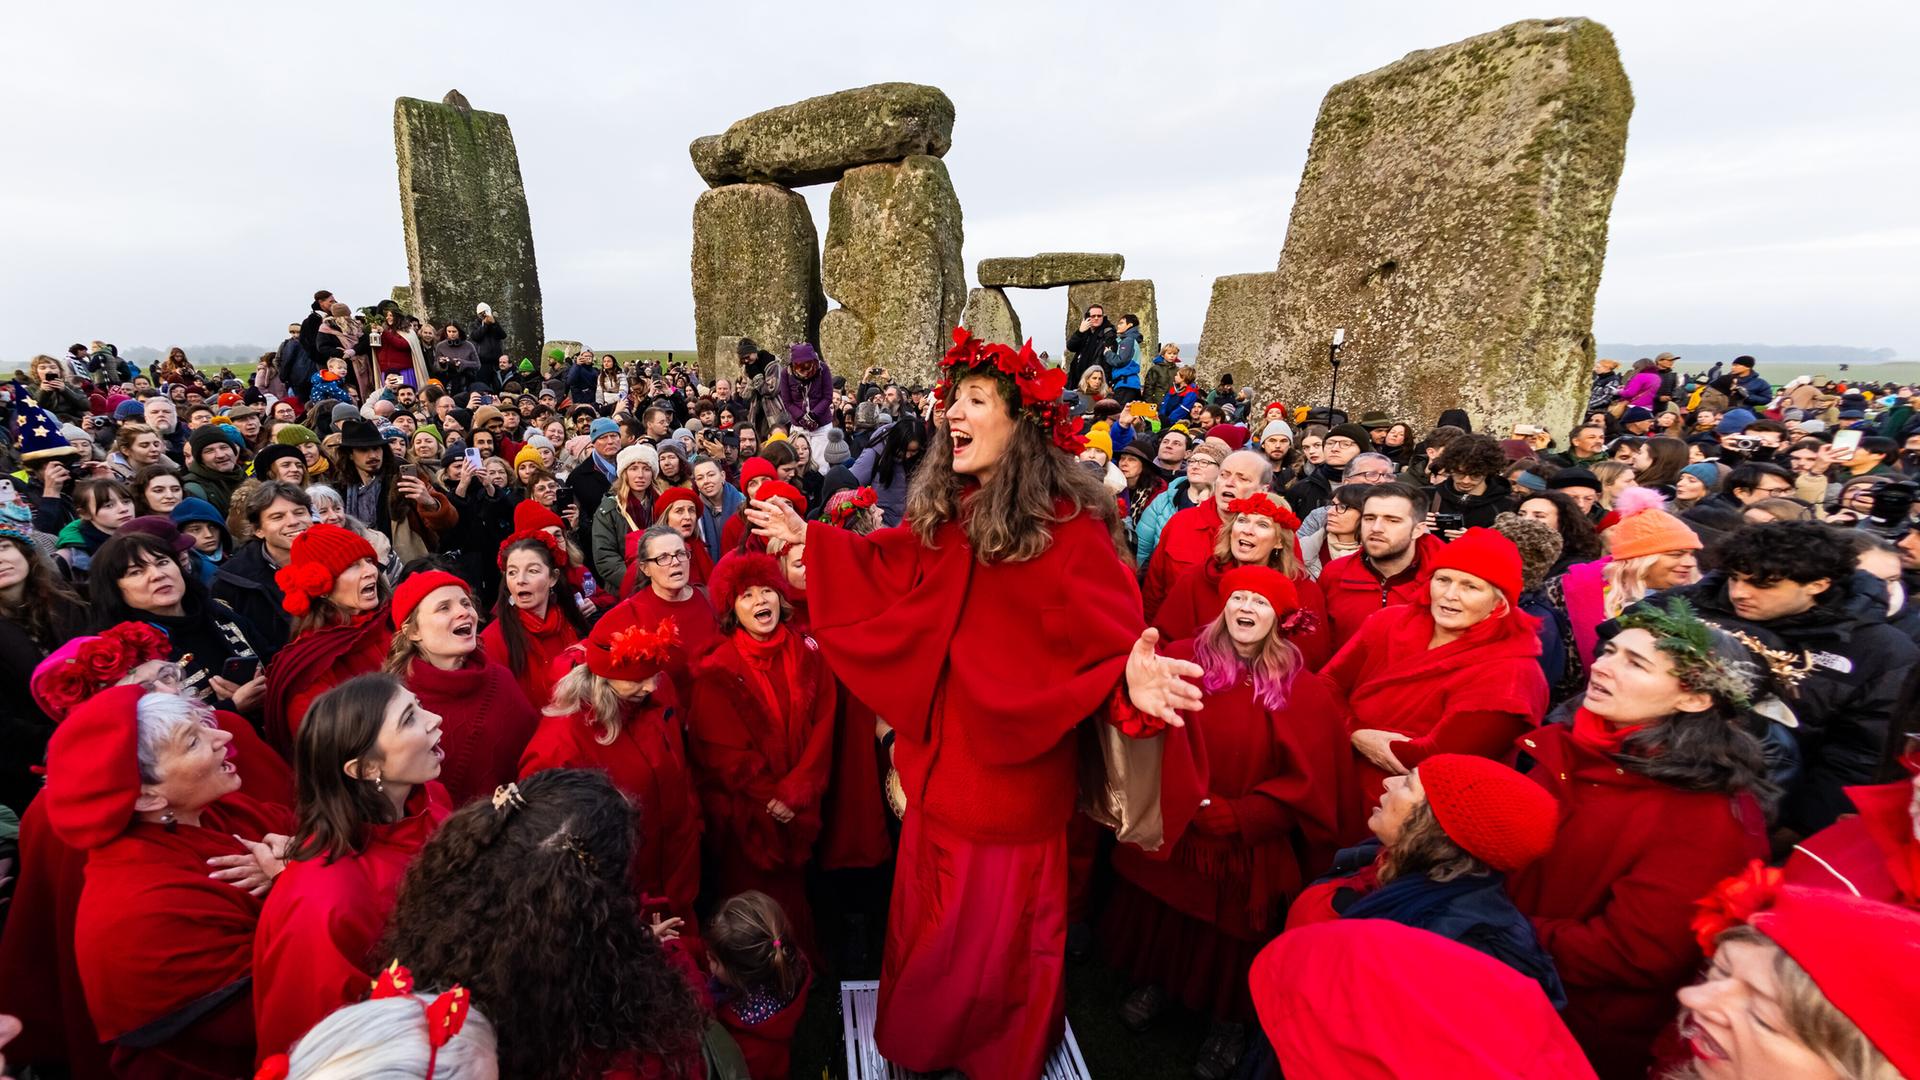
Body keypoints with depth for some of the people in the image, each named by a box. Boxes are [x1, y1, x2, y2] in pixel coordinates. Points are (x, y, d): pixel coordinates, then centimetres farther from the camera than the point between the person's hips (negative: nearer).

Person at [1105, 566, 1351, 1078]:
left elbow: (1306, 787, -13)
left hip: (1247, 848, -2)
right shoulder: (1183, 659, -7)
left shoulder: (1305, 692, -12)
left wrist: (1229, 817, -18)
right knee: (1161, 915, 19)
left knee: (1228, 935, 17)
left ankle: (1230, 1020, 45)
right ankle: (1159, 982, 49)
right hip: (1170, 830, 2)